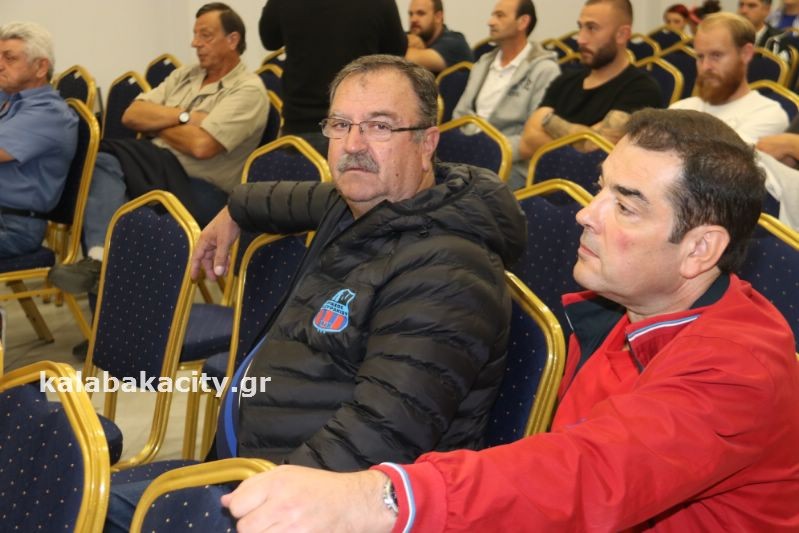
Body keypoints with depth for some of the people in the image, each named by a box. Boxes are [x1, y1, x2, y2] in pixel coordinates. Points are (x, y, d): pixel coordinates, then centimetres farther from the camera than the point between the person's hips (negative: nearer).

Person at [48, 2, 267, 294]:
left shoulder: (248, 90, -5)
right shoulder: (185, 76, 18)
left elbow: (201, 145, -19)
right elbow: (132, 115, 7)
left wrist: (157, 123, -1)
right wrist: (182, 116, -8)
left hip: (200, 192, -6)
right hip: (158, 172, 7)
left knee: (108, 154, -24)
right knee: (103, 160, -24)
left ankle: (102, 261, -24)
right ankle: (102, 259, -37)